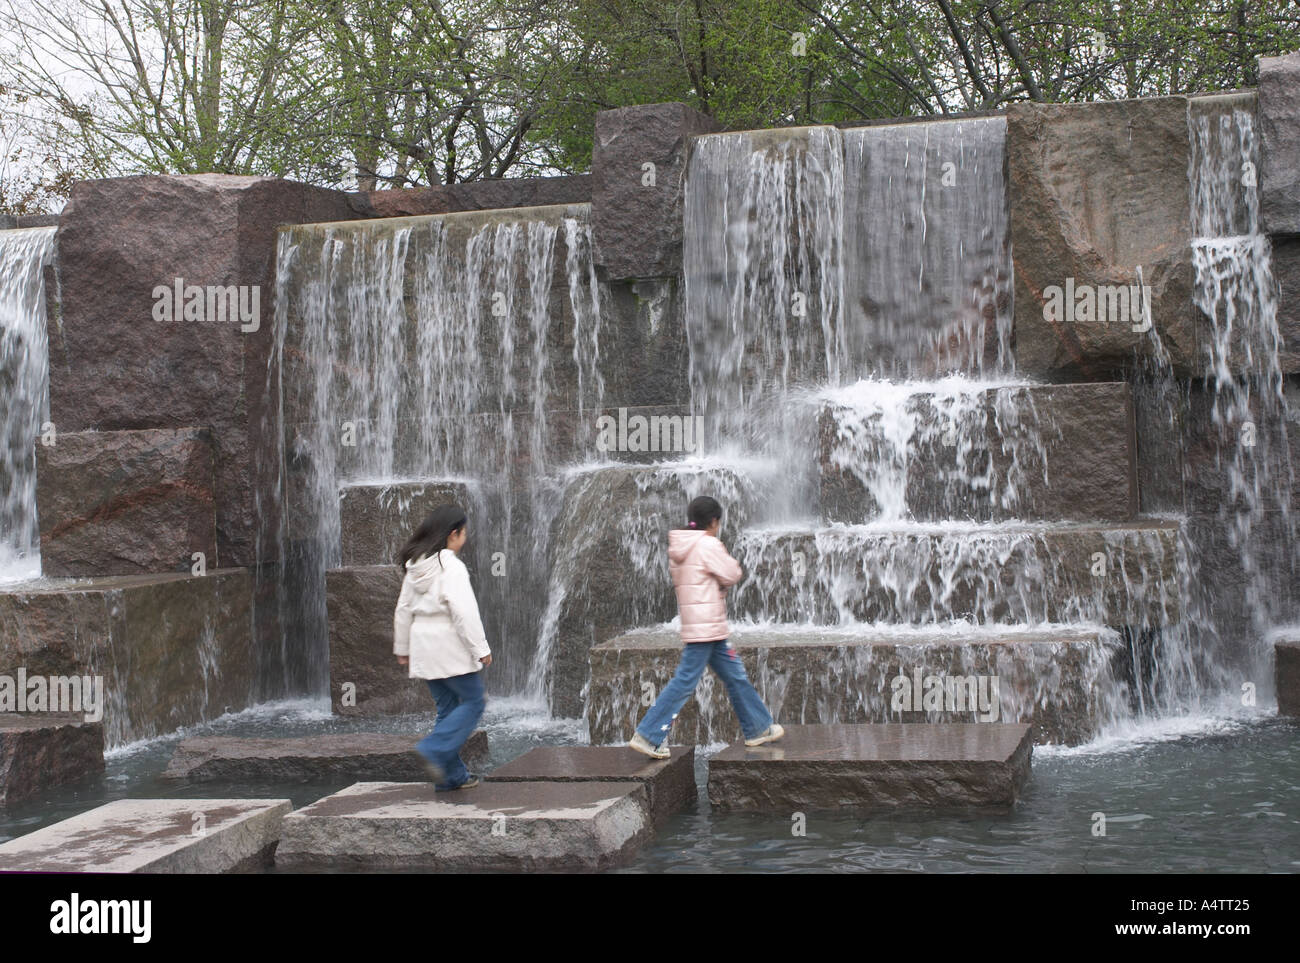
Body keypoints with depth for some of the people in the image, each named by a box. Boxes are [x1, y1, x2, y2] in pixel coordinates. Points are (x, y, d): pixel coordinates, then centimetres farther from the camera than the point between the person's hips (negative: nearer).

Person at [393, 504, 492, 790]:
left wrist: (402, 648, 24)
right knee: (473, 702, 1)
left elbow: (403, 610, 16)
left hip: (425, 648, 8)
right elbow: (464, 612, -19)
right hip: (450, 646, -8)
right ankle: (434, 750, -14)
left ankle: (453, 774, 13)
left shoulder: (415, 567, 11)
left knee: (447, 707, 13)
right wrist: (481, 649, -14)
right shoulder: (451, 567, -14)